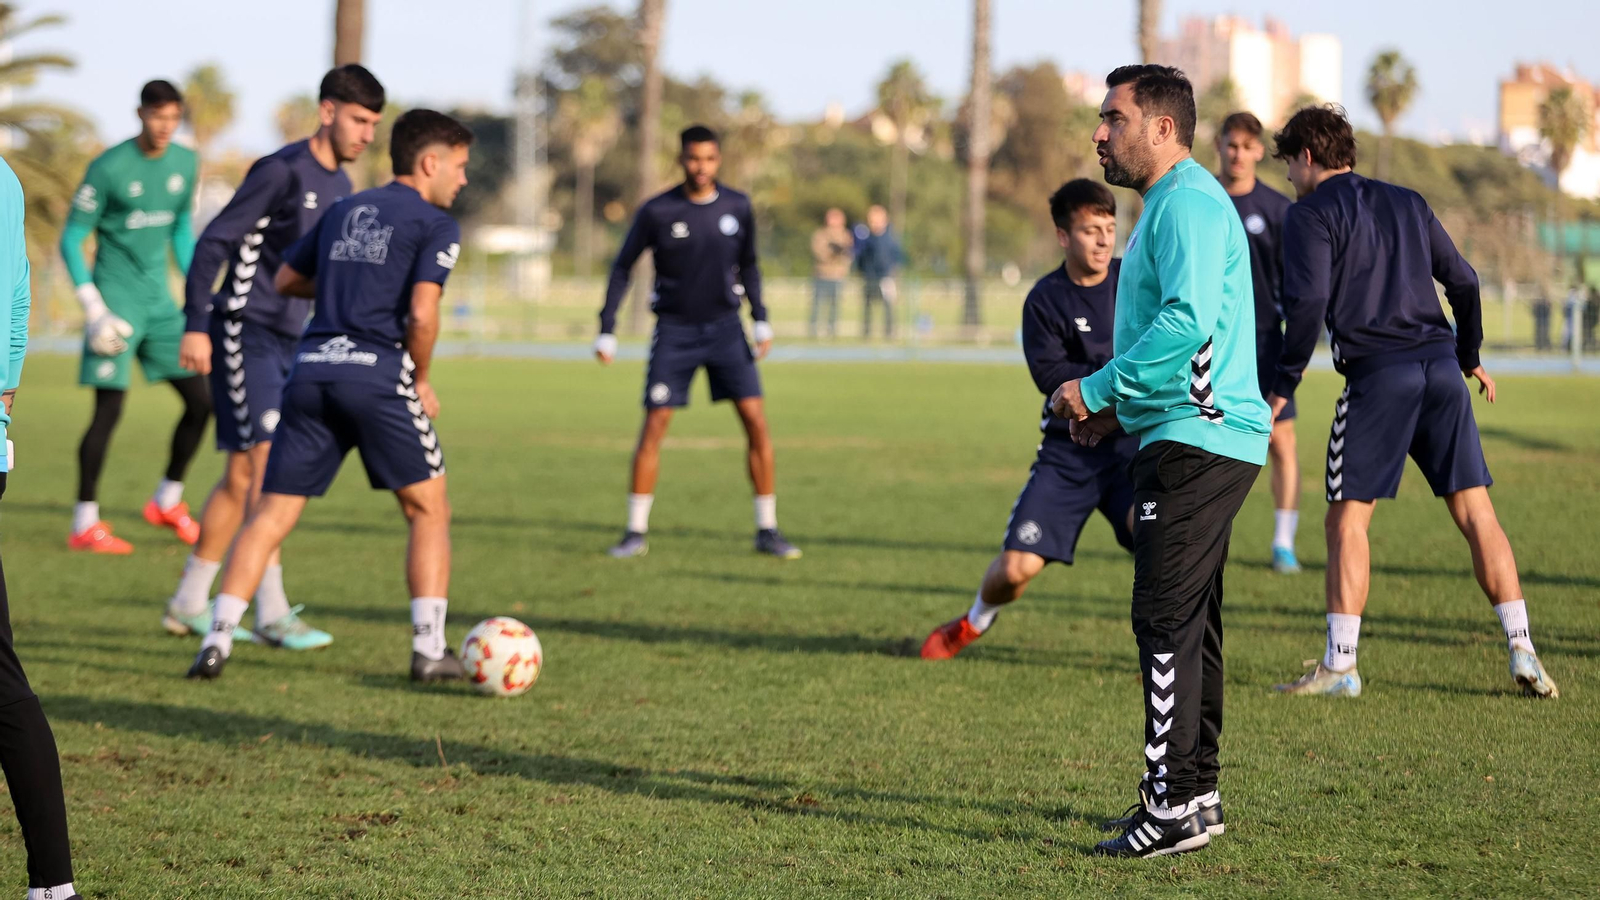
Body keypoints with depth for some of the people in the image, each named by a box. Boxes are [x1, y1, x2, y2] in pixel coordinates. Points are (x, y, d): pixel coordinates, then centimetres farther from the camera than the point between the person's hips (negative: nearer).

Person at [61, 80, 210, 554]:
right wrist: (93, 307, -15)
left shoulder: (185, 163, 6)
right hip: (117, 299, -6)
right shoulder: (109, 168, -12)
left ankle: (168, 501, 22)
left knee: (200, 399, 4)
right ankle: (85, 523, -4)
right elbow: (71, 239, -8)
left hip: (160, 301, 6)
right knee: (110, 407, -11)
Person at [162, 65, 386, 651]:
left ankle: (189, 603, 18)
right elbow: (214, 242, -14)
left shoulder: (339, 186, 13)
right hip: (244, 332, -9)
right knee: (267, 463, -15)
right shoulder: (282, 172, -13)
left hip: (289, 343, 9)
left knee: (243, 476, 10)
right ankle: (272, 613, -15)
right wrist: (196, 327, -19)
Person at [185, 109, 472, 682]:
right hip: (378, 372, -5)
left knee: (272, 514, 4)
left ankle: (217, 638, -7)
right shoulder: (436, 226, 2)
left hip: (311, 372, 5)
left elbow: (285, 280, 27)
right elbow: (422, 314, -11)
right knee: (429, 510, 10)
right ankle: (429, 649, 5)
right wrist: (422, 381, 4)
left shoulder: (346, 210, 21)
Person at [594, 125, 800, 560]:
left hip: (724, 327, 2)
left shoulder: (737, 207, -1)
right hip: (675, 331, -2)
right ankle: (636, 533, 3)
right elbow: (622, 267, 1)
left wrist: (761, 320, 3)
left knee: (756, 422, -6)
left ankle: (767, 530, 2)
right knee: (653, 426, -7)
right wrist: (607, 330, -3)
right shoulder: (657, 211, -8)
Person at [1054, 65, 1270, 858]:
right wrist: (1121, 407, 17)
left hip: (1195, 439, -11)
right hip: (1191, 437, 11)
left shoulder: (1188, 203, -14)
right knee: (1186, 623, 14)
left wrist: (1099, 390, -18)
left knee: (1166, 620, -11)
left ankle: (1174, 807, -11)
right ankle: (1195, 794, 19)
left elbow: (1186, 322, -26)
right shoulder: (1169, 204, 20)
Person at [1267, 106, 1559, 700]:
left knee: (1347, 519, 1)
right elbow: (1463, 281, 21)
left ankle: (1339, 667, -2)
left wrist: (1283, 385, -4)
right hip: (1441, 370, 5)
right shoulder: (1407, 203, 20)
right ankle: (1522, 655, 2)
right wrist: (1469, 356, 34)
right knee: (1476, 513, 6)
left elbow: (1306, 302, -10)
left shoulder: (1310, 214, 2)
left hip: (1376, 375, -5)